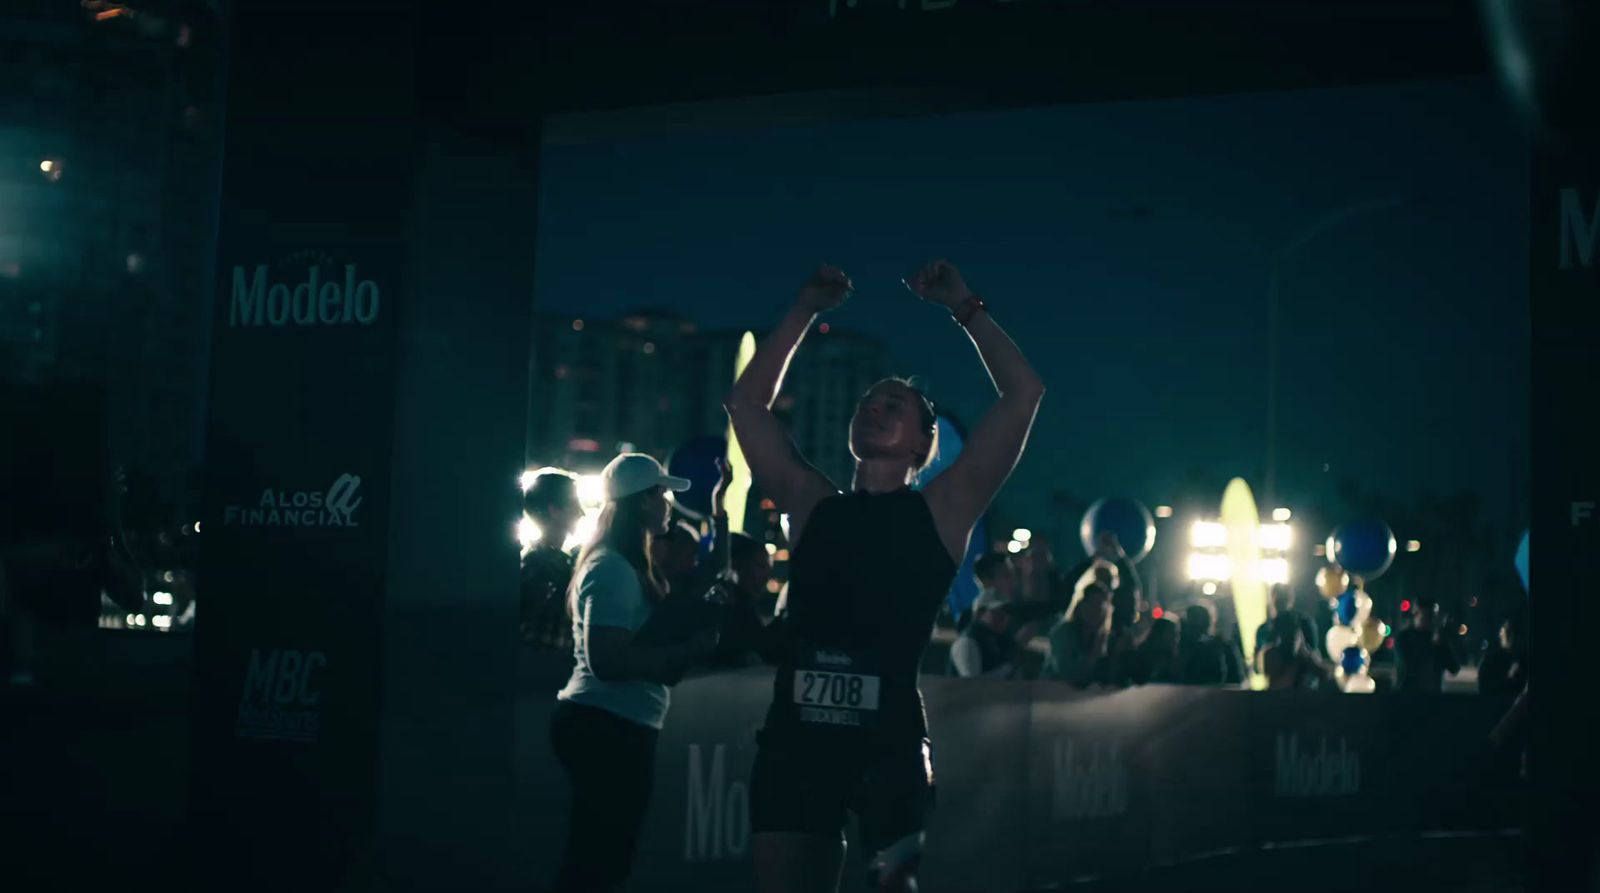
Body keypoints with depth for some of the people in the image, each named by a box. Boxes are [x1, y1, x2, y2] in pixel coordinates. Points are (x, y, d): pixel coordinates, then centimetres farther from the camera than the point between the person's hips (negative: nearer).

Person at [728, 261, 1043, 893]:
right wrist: (808, 308, 25)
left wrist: (963, 308, 13)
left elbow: (1024, 394, 7)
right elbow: (746, 401, 24)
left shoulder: (941, 509, 11)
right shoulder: (811, 504, 18)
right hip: (794, 737, 3)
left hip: (889, 741, -2)